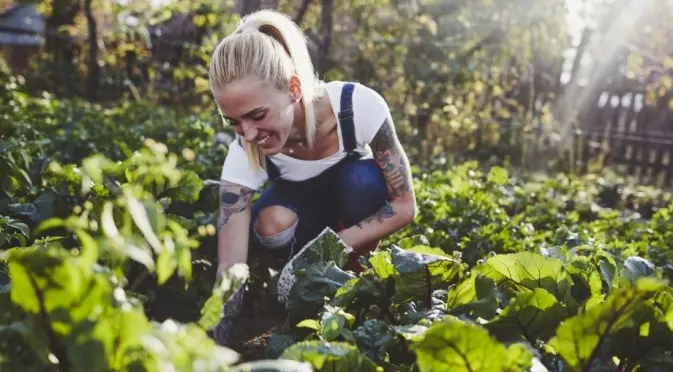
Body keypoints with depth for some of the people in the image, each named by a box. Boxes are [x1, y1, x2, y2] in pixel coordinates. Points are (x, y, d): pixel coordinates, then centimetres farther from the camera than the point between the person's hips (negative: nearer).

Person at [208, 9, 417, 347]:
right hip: (299, 204, 1)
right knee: (273, 225, -33)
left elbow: (404, 206, -25)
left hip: (356, 203, 0)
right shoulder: (243, 156, -31)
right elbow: (230, 269, -32)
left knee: (362, 179, -35)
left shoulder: (359, 105, -34)